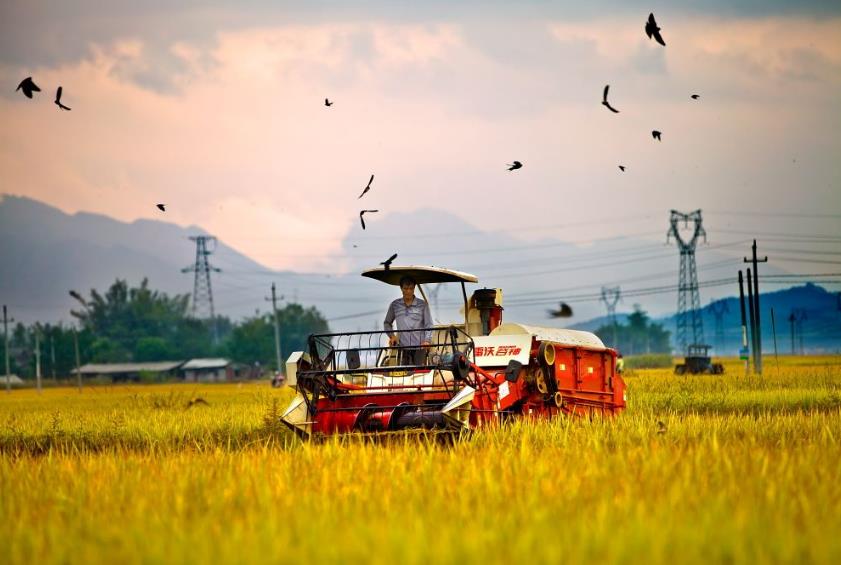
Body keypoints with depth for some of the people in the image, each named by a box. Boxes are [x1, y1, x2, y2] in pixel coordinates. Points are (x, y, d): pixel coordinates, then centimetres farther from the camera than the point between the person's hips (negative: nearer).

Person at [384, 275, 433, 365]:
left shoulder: (422, 305, 4)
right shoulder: (395, 305, 9)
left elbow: (428, 325, 5)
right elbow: (387, 323, 21)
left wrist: (427, 340, -10)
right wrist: (391, 335, 4)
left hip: (419, 347, -1)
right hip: (403, 347, 1)